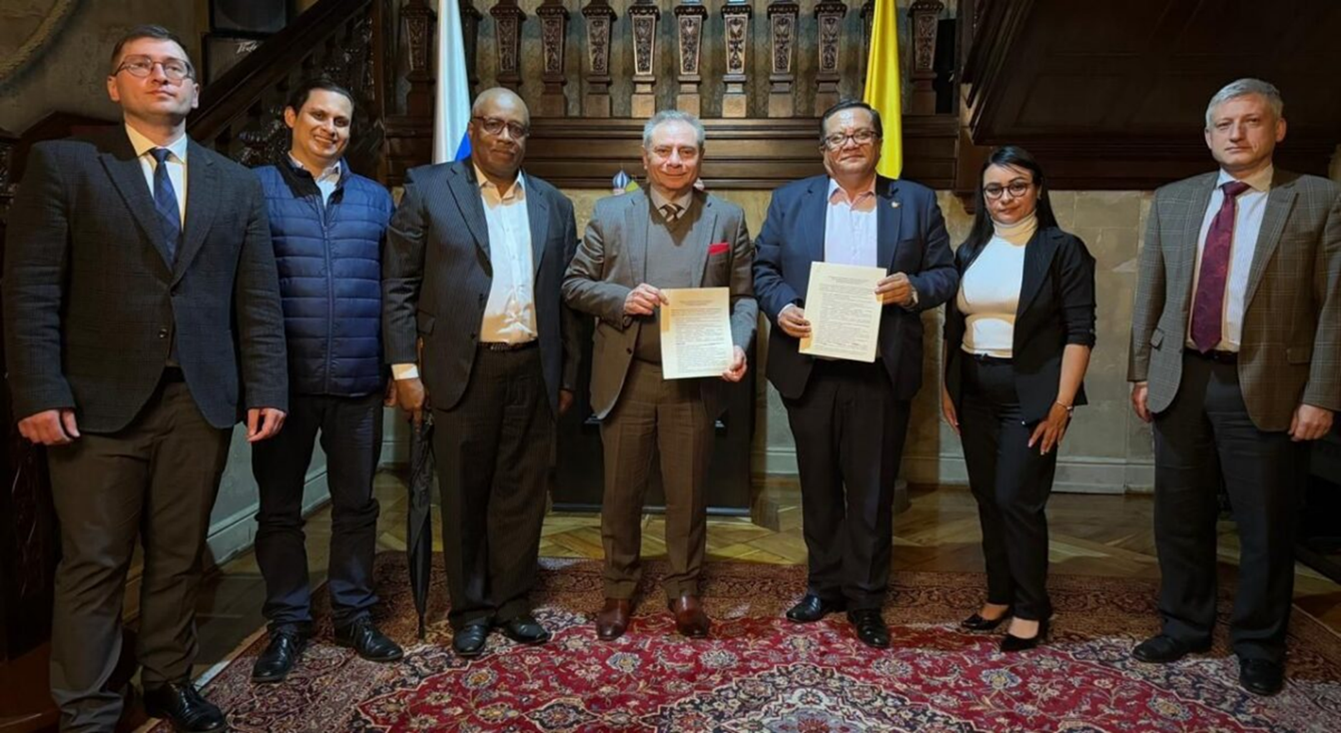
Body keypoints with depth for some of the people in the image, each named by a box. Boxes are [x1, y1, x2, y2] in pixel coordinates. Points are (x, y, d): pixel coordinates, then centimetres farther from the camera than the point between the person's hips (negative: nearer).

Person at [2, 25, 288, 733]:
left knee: (179, 556, 12)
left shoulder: (237, 184, 12)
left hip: (202, 401, 3)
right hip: (99, 401, -2)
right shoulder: (62, 164, 4)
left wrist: (266, 389, 0)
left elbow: (257, 299, 8)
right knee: (94, 562, 5)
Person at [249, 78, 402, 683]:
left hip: (358, 381, 2)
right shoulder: (256, 189, 2)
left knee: (356, 503, 11)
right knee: (279, 507, 9)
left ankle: (354, 613, 25)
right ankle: (288, 622, 23)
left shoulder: (375, 198, 11)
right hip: (283, 378, -2)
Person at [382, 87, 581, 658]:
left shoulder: (552, 204, 12)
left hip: (532, 370, 3)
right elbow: (398, 284, -2)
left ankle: (512, 602, 26)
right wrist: (405, 369, -7)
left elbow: (565, 295, 11)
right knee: (464, 496, 8)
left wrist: (568, 374, 8)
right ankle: (470, 609, 24)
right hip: (462, 369, -3)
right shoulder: (429, 189, 2)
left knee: (522, 493, 10)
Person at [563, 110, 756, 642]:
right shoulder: (610, 214, 4)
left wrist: (737, 346, -14)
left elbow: (743, 297, 4)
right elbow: (575, 283, 5)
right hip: (626, 376, 0)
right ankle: (619, 591, 30)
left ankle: (684, 592, 29)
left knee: (688, 492, 10)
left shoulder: (727, 219, 5)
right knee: (621, 490, 11)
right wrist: (622, 299, -14)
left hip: (695, 379, 0)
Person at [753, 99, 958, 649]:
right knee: (818, 485, 13)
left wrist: (914, 288, -15)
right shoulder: (790, 200, 9)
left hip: (881, 372, -1)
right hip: (809, 369, 2)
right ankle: (825, 584, 29)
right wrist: (780, 307, -12)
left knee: (872, 490, 6)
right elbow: (764, 267, 6)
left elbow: (945, 273, 5)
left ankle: (866, 600, 20)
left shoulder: (917, 202, 7)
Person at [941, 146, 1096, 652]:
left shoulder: (1062, 250, -4)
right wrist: (946, 387, 8)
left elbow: (1080, 333, -8)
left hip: (1030, 395, -5)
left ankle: (1031, 610, 13)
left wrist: (1061, 405, -13)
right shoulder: (969, 252, 11)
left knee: (1019, 501, -4)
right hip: (974, 393, 5)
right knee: (988, 498, 11)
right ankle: (999, 596, 25)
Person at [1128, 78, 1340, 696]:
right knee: (1180, 517, 13)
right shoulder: (1172, 200, 9)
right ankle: (1185, 626, 31)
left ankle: (1259, 647, 27)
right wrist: (1141, 372, 6)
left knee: (1265, 526, 8)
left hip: (1266, 387, -3)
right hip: (1180, 380, 4)